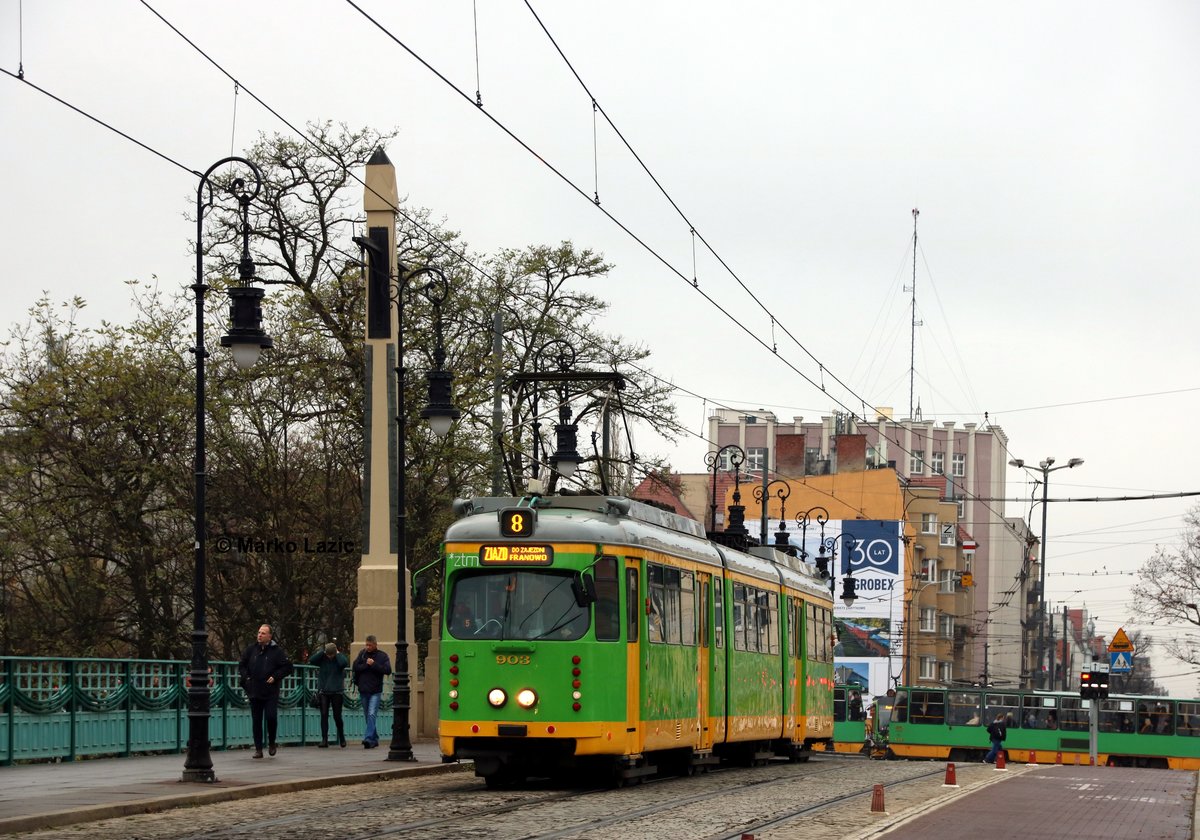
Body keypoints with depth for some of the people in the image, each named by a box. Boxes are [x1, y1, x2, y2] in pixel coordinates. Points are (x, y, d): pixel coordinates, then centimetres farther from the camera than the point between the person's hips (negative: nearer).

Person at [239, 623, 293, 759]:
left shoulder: (277, 651, -2)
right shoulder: (251, 650, 8)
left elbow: (288, 667, -1)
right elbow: (242, 665, 19)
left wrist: (275, 677, -9)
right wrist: (246, 677, 4)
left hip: (271, 693, -3)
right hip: (254, 692, 3)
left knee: (271, 717, -12)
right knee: (256, 721, 5)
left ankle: (271, 743, 12)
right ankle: (258, 749, 10)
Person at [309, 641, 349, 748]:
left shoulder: (340, 658, -3)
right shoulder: (322, 658, 0)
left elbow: (345, 663, -25)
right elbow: (311, 660, -17)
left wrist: (337, 654, -12)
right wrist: (322, 651, -13)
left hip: (337, 692, -1)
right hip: (323, 691, 1)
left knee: (337, 716, 4)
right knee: (324, 715, -4)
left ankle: (342, 738, 23)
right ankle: (324, 739, -2)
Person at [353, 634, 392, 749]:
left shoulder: (382, 656, 0)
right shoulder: (362, 653, 8)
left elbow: (388, 670, -10)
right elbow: (355, 667, -2)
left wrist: (374, 664, -15)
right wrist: (366, 664, -14)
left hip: (375, 691, -4)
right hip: (363, 690, 4)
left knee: (372, 715, -15)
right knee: (367, 716, 9)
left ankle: (368, 738, -23)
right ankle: (374, 739, 19)